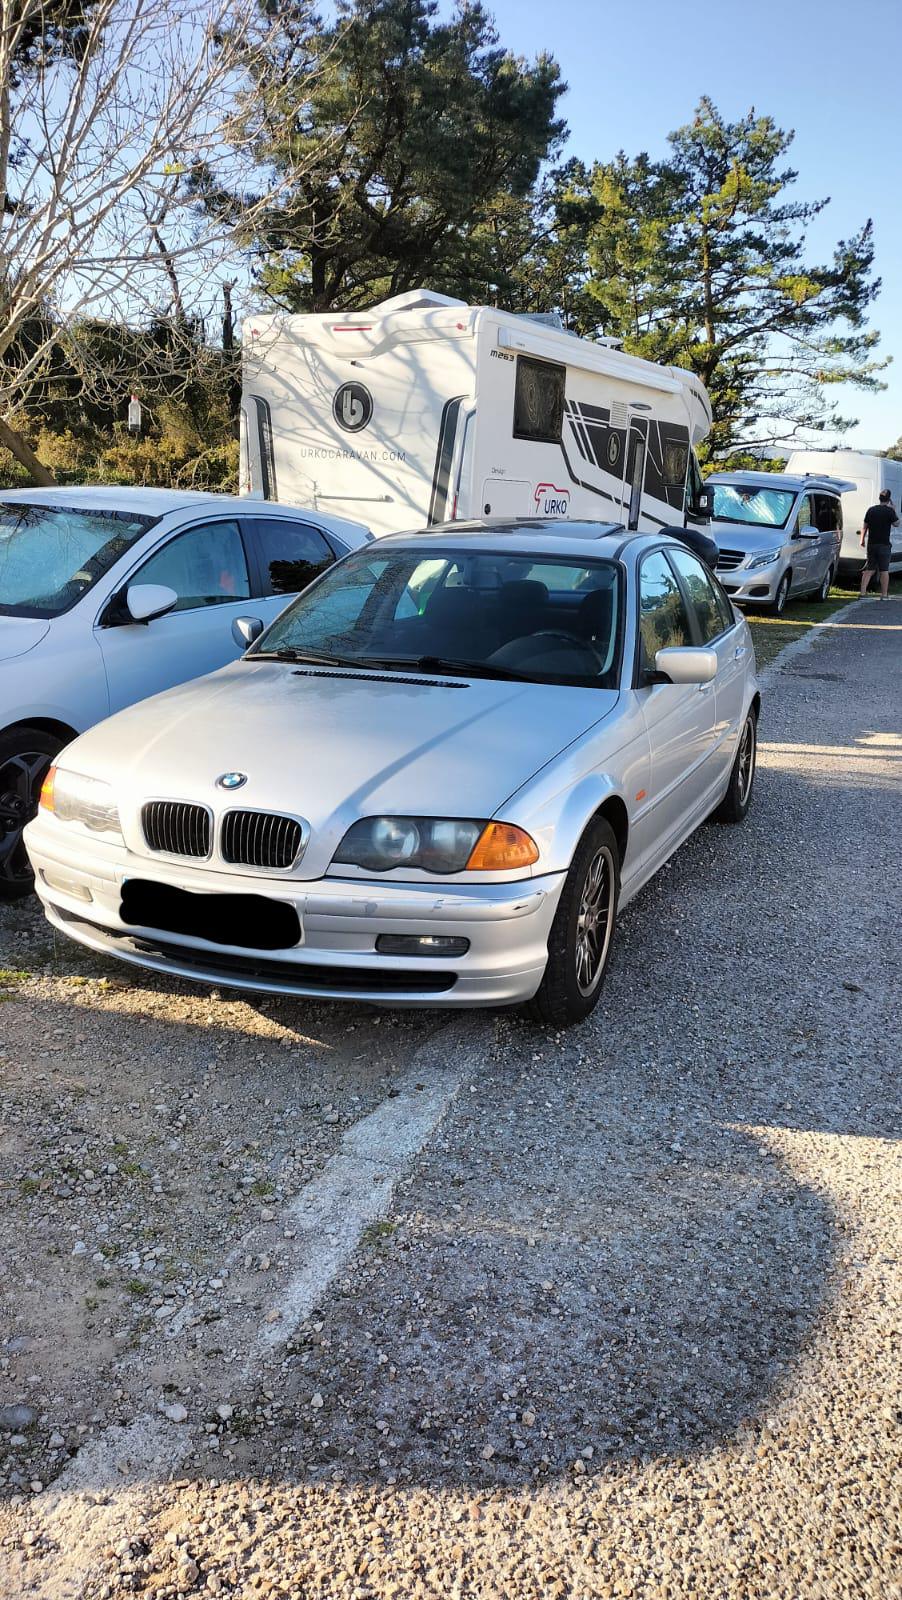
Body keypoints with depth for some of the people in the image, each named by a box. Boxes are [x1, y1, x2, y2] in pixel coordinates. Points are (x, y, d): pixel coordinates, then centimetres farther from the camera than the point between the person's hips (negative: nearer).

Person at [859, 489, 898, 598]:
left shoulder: (871, 510, 2)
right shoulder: (889, 511, -9)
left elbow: (865, 526, 7)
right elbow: (896, 523, 4)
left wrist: (862, 539, 17)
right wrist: (894, 510, 12)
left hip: (871, 544, 4)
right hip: (884, 544, -4)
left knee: (869, 569, 9)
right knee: (884, 570, 1)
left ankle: (863, 592, 4)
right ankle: (884, 594, 1)